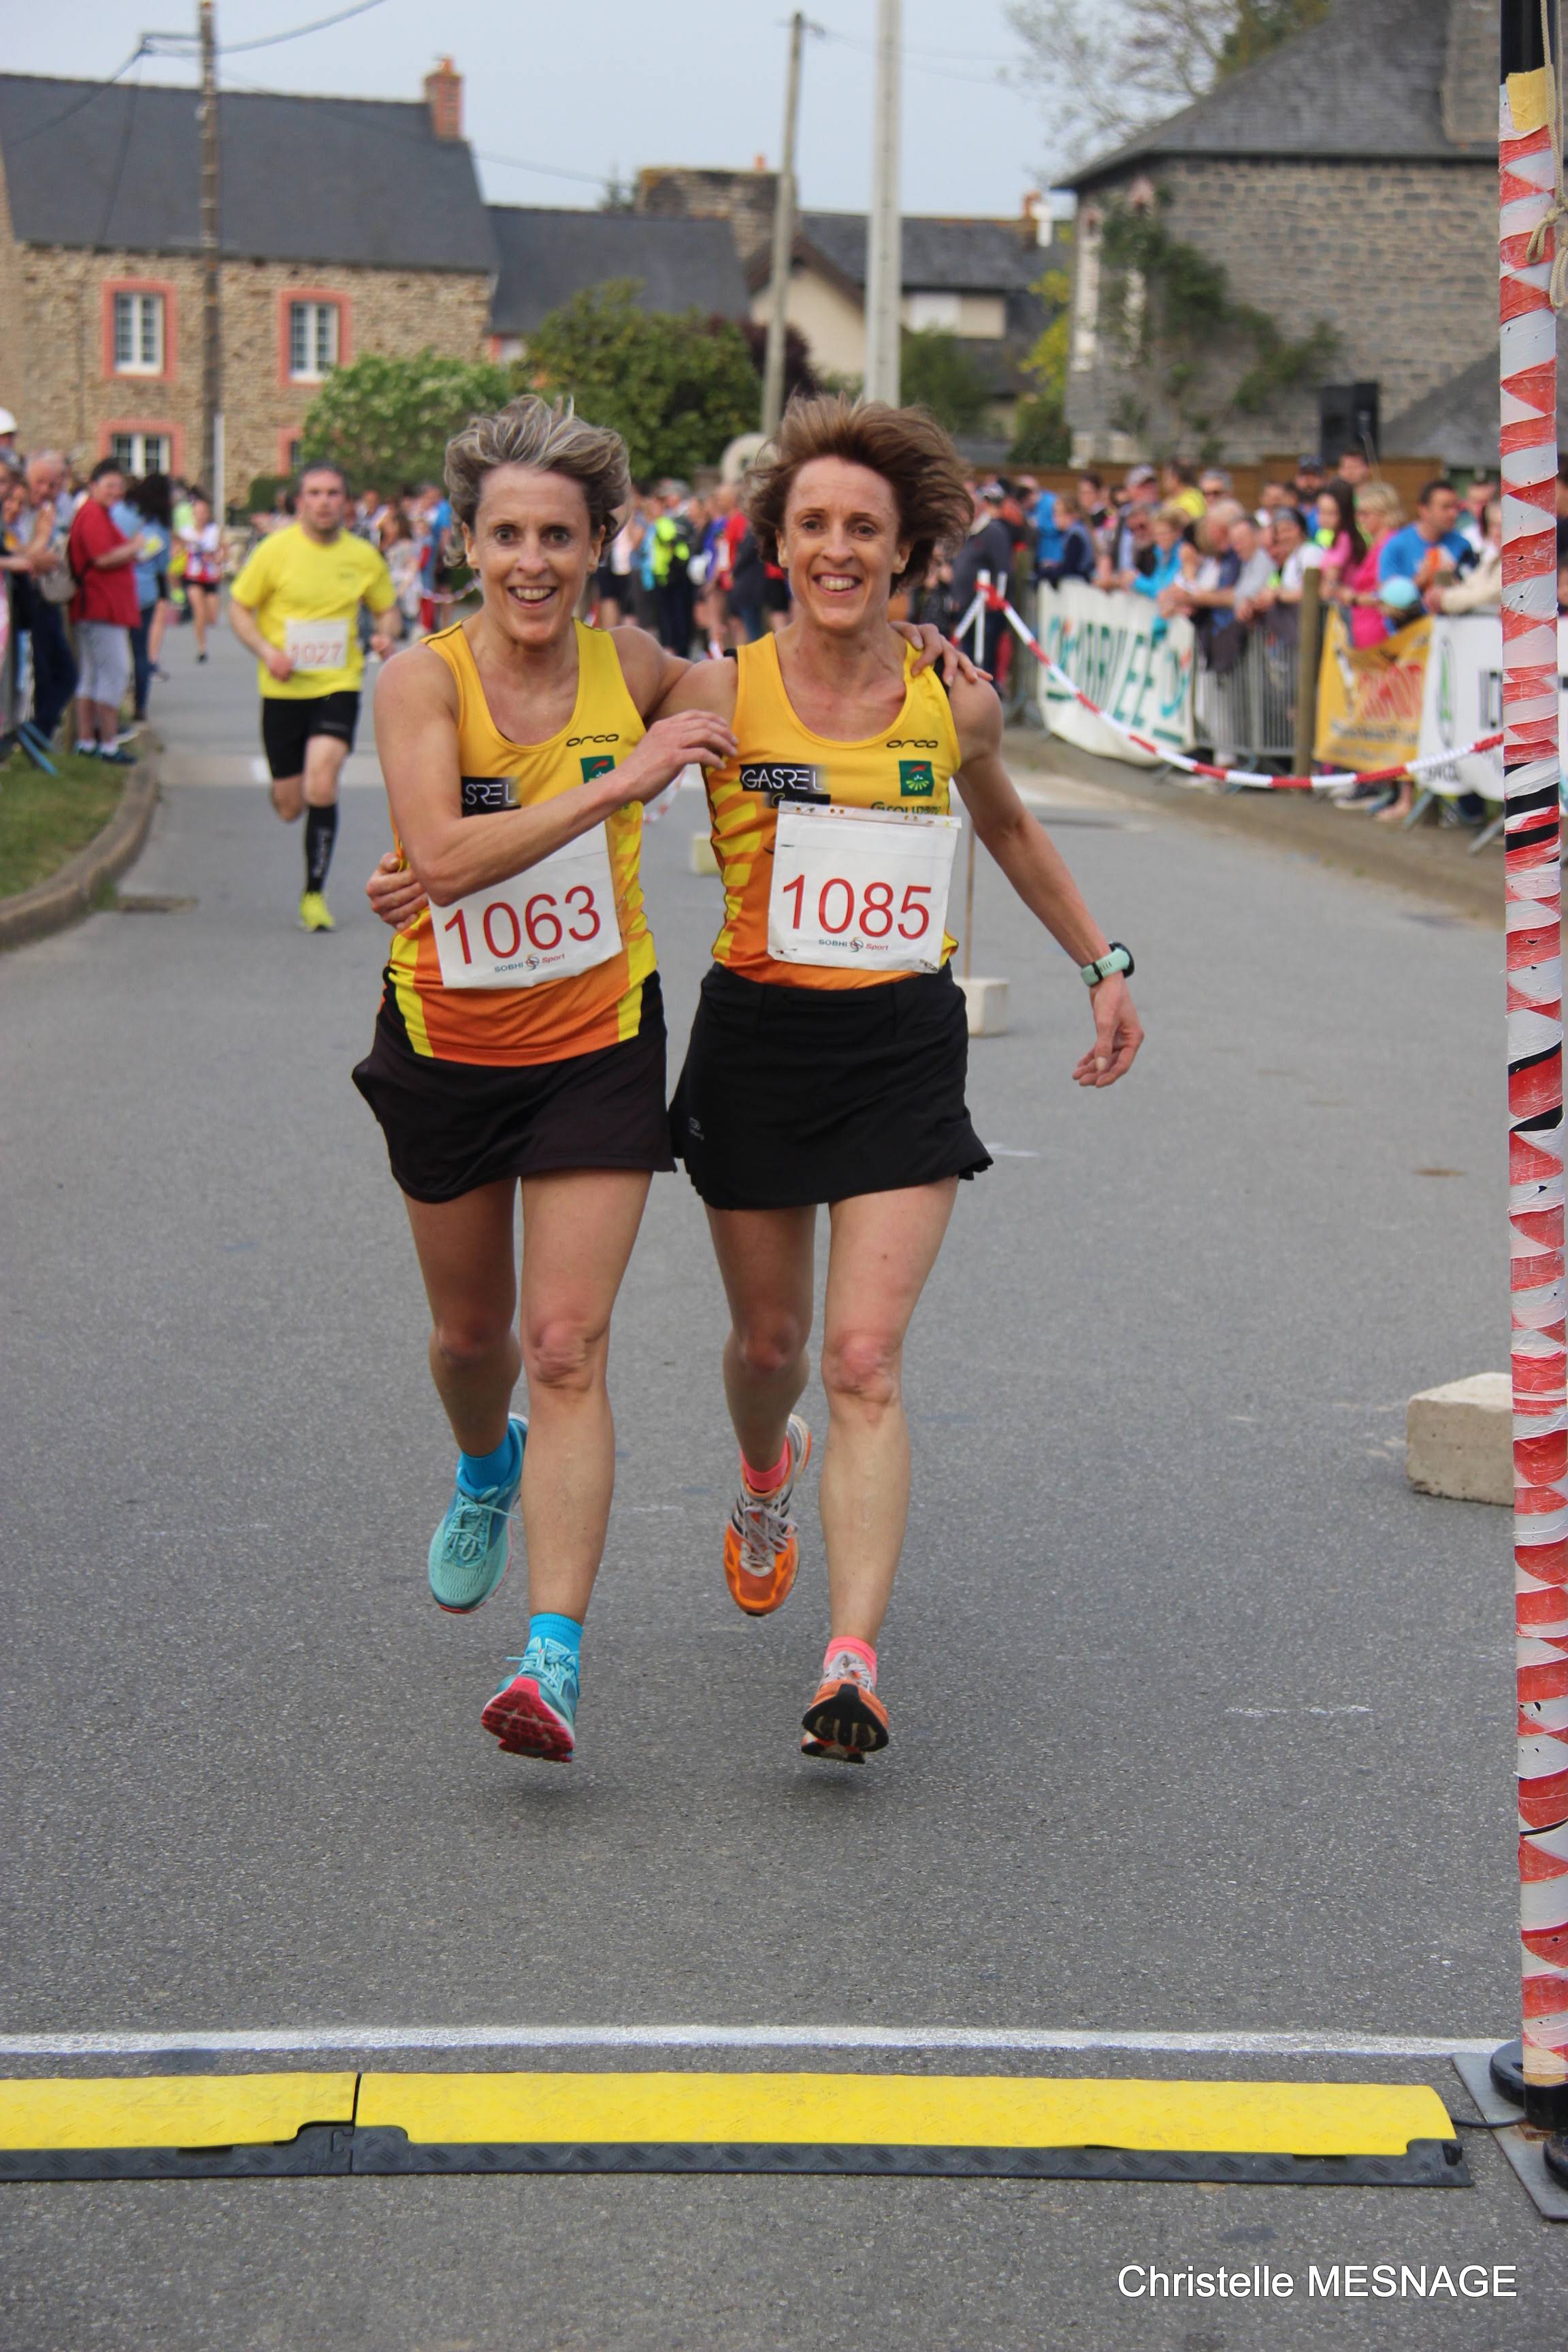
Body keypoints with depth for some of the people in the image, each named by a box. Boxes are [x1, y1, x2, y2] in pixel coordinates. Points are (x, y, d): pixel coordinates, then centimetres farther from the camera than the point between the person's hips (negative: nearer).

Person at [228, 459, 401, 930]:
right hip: (284, 690, 0)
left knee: (321, 786, -20)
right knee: (288, 806, 6)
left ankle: (314, 893, -7)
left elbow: (387, 609, 16)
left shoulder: (364, 557, 1)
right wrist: (266, 650, -15)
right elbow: (238, 608, 2)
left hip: (338, 685, 0)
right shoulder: (274, 550, -5)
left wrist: (386, 635, -7)